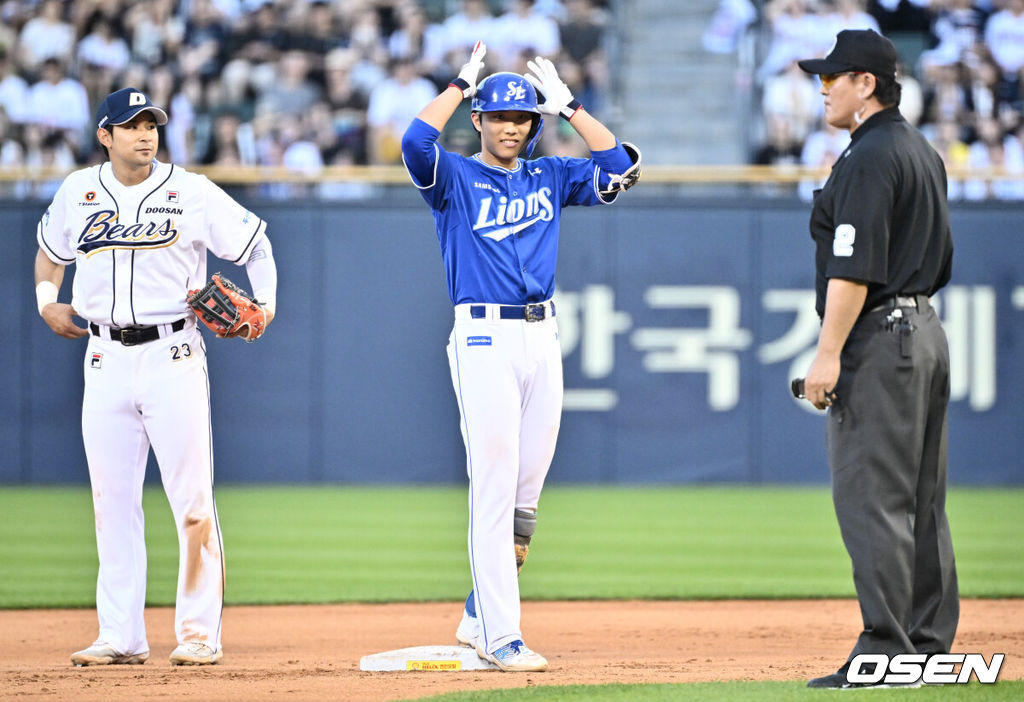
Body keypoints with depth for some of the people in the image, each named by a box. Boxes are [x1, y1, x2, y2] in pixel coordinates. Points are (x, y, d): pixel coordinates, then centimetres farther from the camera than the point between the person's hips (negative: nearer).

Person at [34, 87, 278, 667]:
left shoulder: (191, 193, -2)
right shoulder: (77, 193, 7)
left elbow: (256, 244, 4)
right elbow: (51, 249, 26)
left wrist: (265, 305, -11)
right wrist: (47, 302, 10)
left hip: (173, 356, -3)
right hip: (106, 357, 3)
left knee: (191, 498, -7)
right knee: (112, 500, 4)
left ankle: (200, 634, -2)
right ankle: (121, 637, 9)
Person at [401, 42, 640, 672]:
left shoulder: (549, 177, 15)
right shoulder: (454, 177, 2)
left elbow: (621, 166, 6)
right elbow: (416, 142, -18)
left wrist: (567, 104, 5)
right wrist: (461, 83, -8)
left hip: (542, 337, 5)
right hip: (484, 338, -5)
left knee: (529, 487, 6)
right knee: (494, 485, -9)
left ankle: (479, 618, 18)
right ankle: (501, 636, -11)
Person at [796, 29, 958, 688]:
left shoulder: (868, 159, -14)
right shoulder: (925, 153, 17)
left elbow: (855, 268, -21)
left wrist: (829, 353, -21)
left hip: (878, 337, -10)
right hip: (928, 331, 10)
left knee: (871, 497, -10)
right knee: (921, 500, 11)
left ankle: (885, 649, -13)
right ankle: (929, 643, 13)